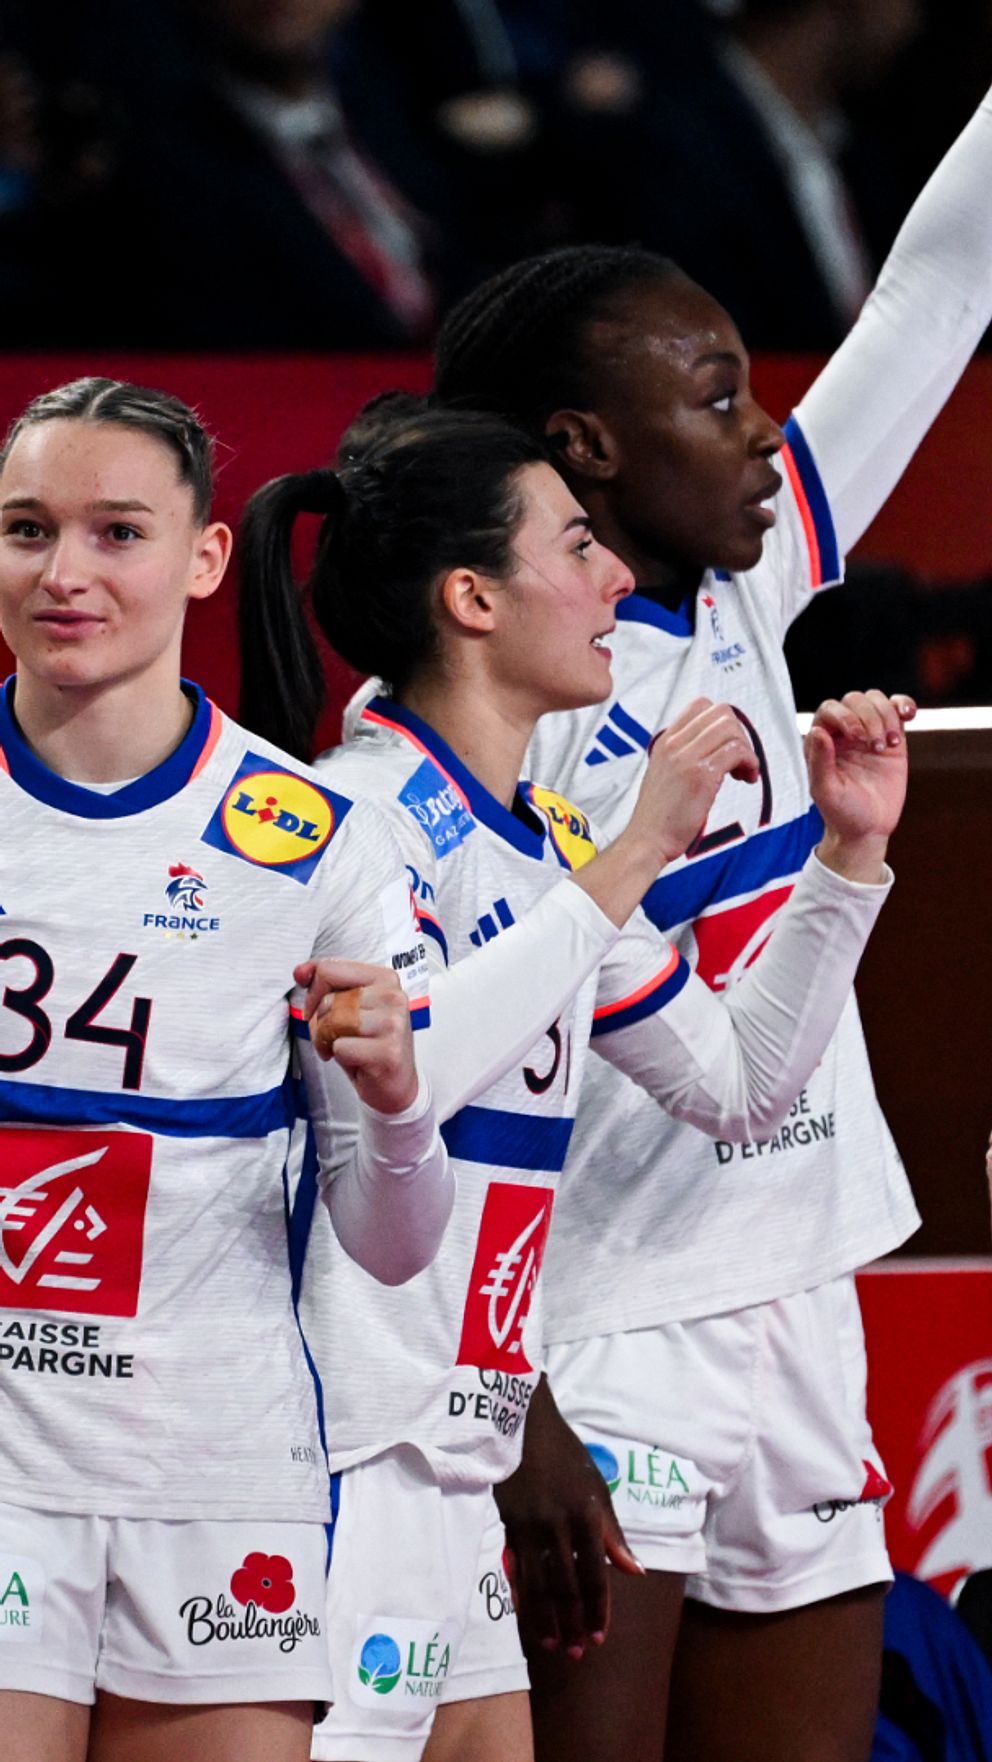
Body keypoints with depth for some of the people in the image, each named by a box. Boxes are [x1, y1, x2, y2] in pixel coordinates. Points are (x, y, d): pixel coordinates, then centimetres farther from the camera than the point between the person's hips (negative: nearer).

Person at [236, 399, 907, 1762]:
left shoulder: (548, 837, 16)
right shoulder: (361, 816, -11)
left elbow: (736, 1084, 24)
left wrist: (849, 858, 16)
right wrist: (635, 858, -24)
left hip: (451, 1459, 10)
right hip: (350, 1447, -10)